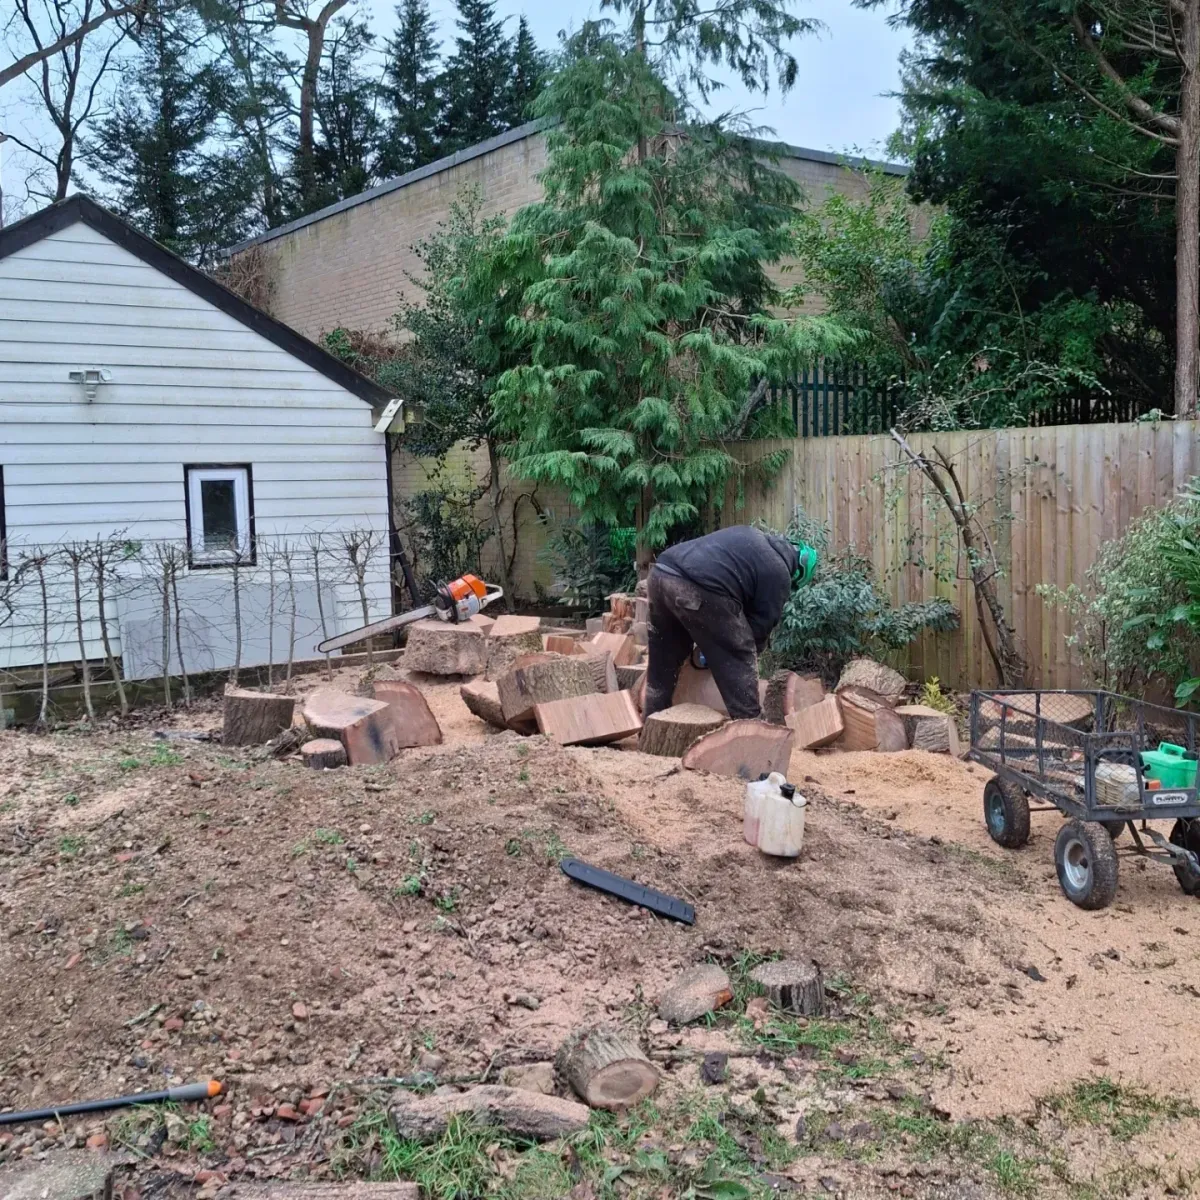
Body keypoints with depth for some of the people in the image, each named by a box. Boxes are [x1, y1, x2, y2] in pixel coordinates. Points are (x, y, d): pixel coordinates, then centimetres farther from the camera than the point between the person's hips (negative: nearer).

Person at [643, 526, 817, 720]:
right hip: (699, 589, -8)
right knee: (739, 663, 9)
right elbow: (761, 624, 13)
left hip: (661, 572, 8)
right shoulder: (779, 573, 11)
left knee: (664, 662, 23)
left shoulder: (752, 537, 32)